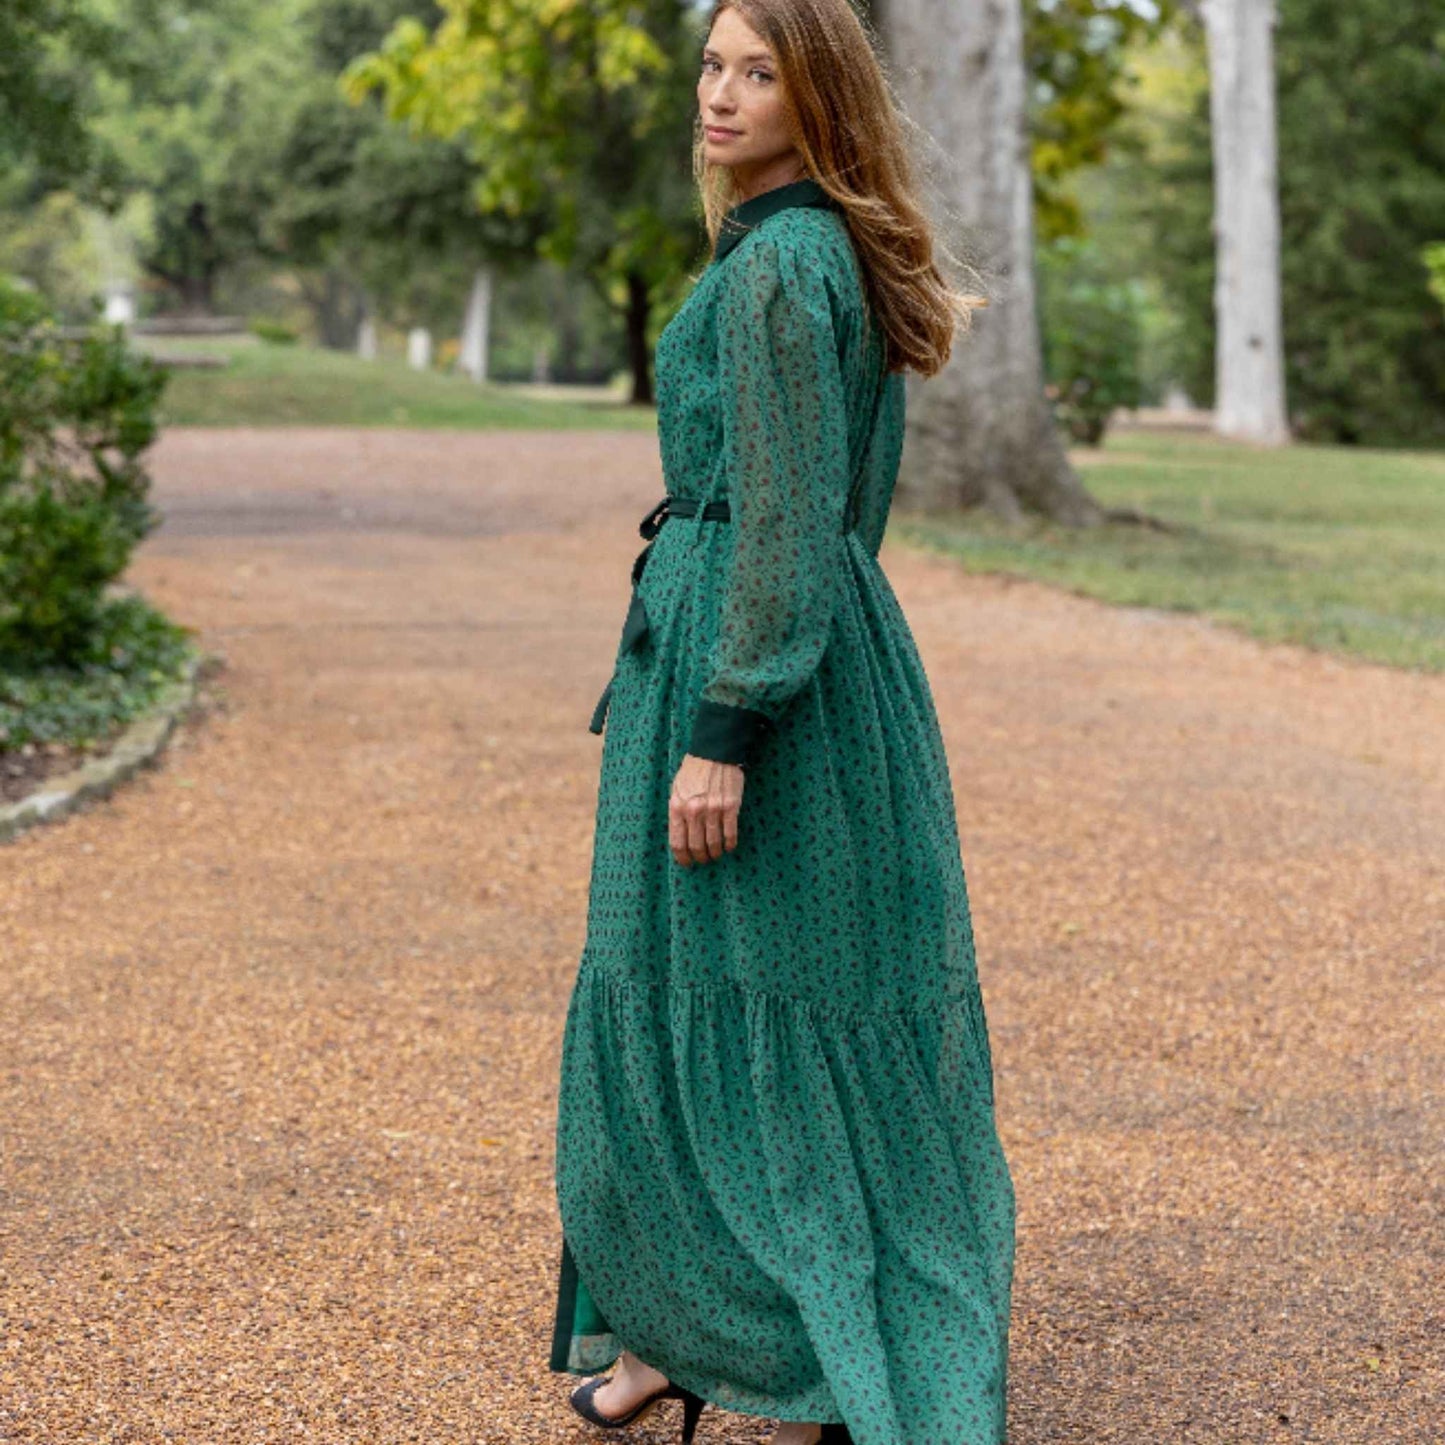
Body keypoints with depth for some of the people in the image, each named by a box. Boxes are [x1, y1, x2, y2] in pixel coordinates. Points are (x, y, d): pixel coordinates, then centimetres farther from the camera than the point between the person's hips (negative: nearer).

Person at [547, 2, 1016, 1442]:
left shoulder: (779, 260, -15)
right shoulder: (842, 255, 15)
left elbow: (789, 515, -21)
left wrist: (724, 730, -22)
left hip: (752, 658, -10)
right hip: (827, 644, 10)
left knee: (745, 1004, -2)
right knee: (687, 986, 16)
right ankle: (688, 1329, 28)